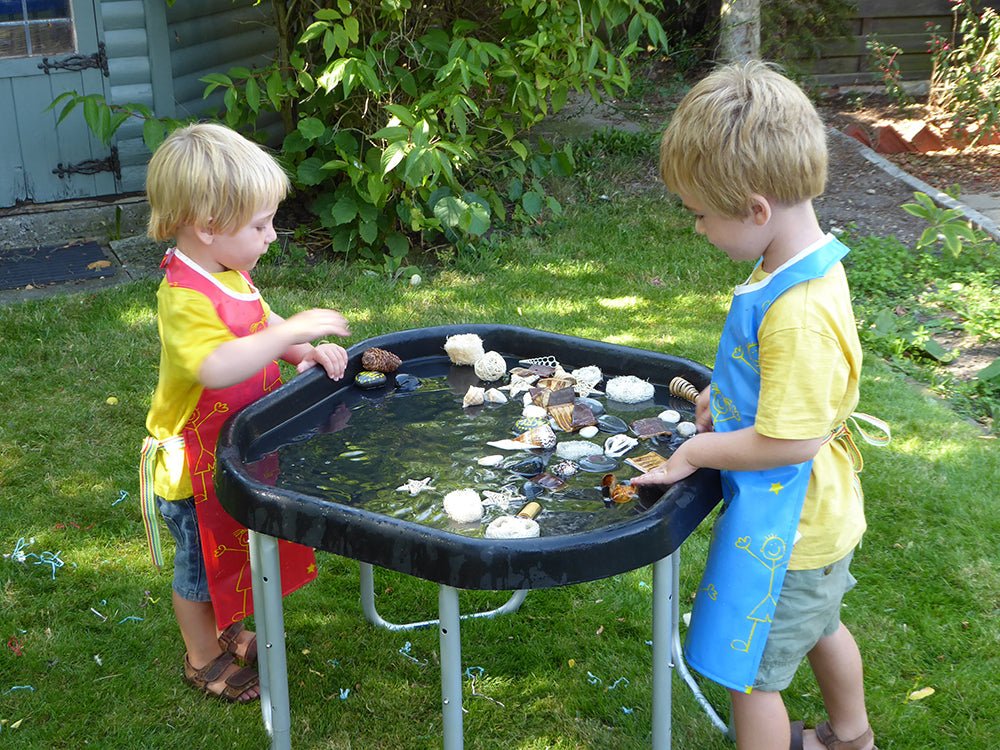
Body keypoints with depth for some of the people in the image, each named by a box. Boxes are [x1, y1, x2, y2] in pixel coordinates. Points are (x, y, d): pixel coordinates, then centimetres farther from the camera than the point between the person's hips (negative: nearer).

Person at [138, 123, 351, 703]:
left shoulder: (230, 274, 1)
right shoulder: (184, 296, -31)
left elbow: (262, 326, 14)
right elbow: (216, 367, -46)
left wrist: (309, 351, -5)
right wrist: (292, 331, -44)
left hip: (238, 452, 9)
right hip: (196, 464, -9)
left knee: (233, 549, 26)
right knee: (202, 562, 11)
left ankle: (226, 631, 48)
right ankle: (204, 659, 32)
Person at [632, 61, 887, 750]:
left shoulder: (798, 312, -35)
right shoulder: (808, 263, -4)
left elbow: (788, 441, -31)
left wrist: (698, 451, -18)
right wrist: (727, 393, 5)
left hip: (783, 524, -10)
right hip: (817, 513, 10)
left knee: (749, 671, 8)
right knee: (819, 625, 32)